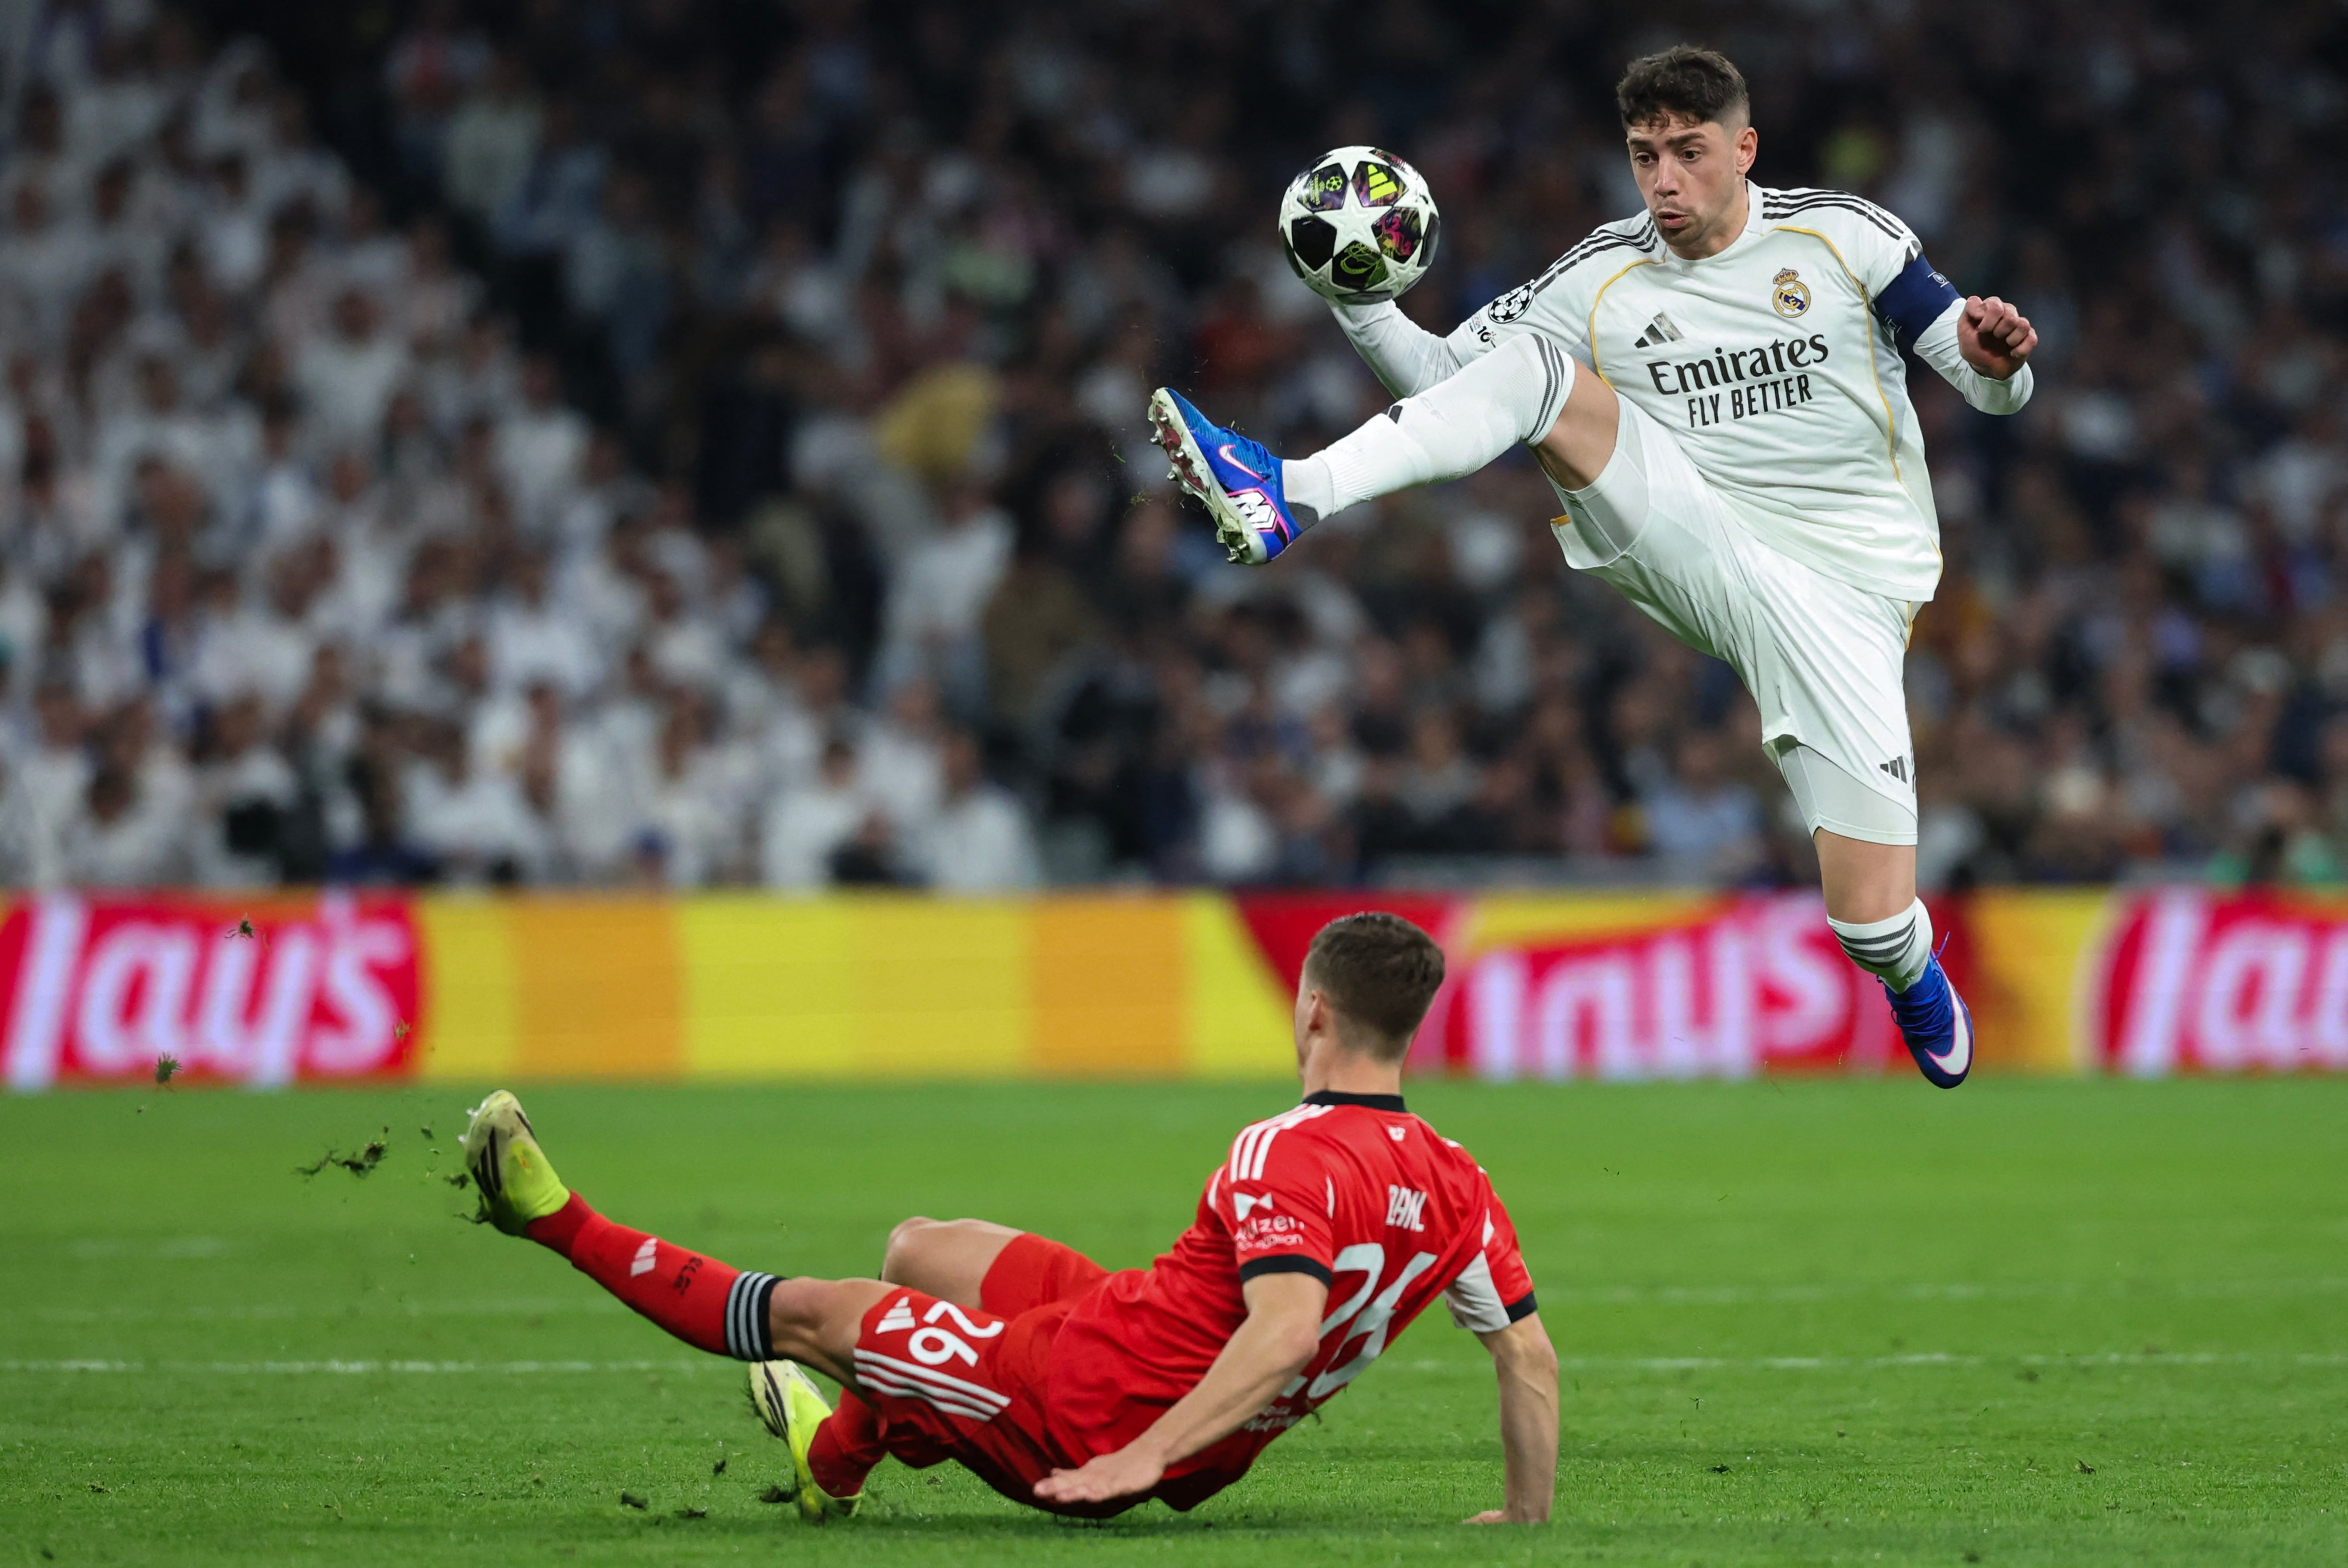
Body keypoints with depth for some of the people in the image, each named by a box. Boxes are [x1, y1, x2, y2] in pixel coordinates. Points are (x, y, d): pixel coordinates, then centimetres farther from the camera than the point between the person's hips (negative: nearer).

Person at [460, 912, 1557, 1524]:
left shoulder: (1290, 1159, -25)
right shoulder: (1455, 1183, -3)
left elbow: (1283, 1331, -38)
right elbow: (1529, 1354, -3)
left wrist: (1143, 1455, -38)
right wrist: (1527, 1511, 8)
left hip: (1086, 1405, -8)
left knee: (810, 1311, 7)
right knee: (916, 1251, 29)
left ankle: (559, 1224, 22)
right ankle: (838, 1453, 55)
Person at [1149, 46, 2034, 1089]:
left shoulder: (1842, 236, -1)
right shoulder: (1600, 280, 6)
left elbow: (1995, 388, 1)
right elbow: (1441, 376, 8)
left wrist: (1990, 360, -24)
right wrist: (1361, 307, -11)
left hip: (1839, 592, -2)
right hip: (1693, 553, 2)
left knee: (1870, 921, -13)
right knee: (1532, 365, -19)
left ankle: (1913, 977, 27)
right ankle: (1288, 501, -34)